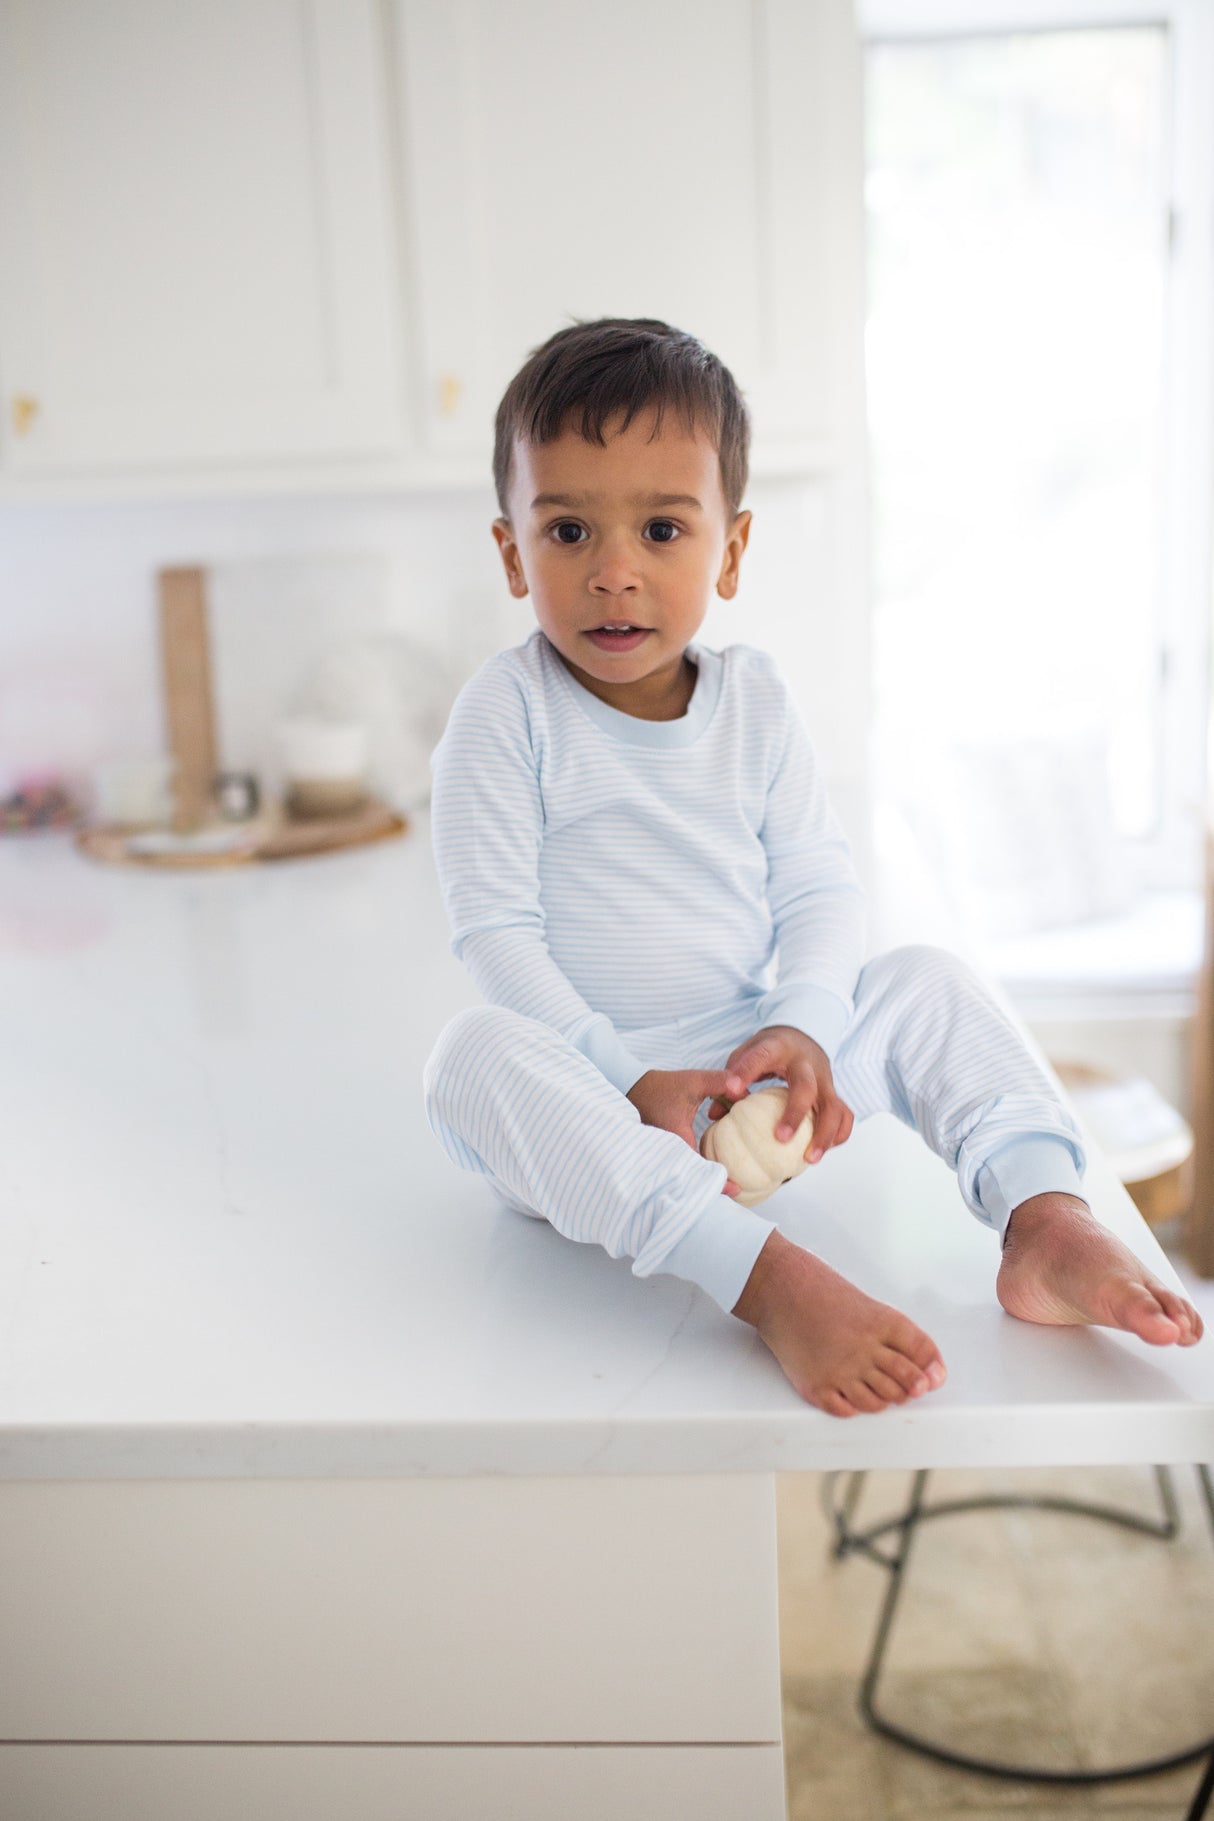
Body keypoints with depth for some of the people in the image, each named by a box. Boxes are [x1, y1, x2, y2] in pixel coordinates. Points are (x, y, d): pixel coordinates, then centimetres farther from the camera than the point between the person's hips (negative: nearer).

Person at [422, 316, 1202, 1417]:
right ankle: (771, 1280, -47)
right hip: (582, 1091, -4)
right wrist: (624, 1083, -24)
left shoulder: (756, 702, 3)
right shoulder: (507, 713, -9)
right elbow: (498, 932, -14)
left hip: (747, 1067, 4)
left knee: (928, 982, -8)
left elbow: (821, 890, 1)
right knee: (474, 1053, -35)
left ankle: (1046, 1215, -24)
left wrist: (804, 1028, -19)